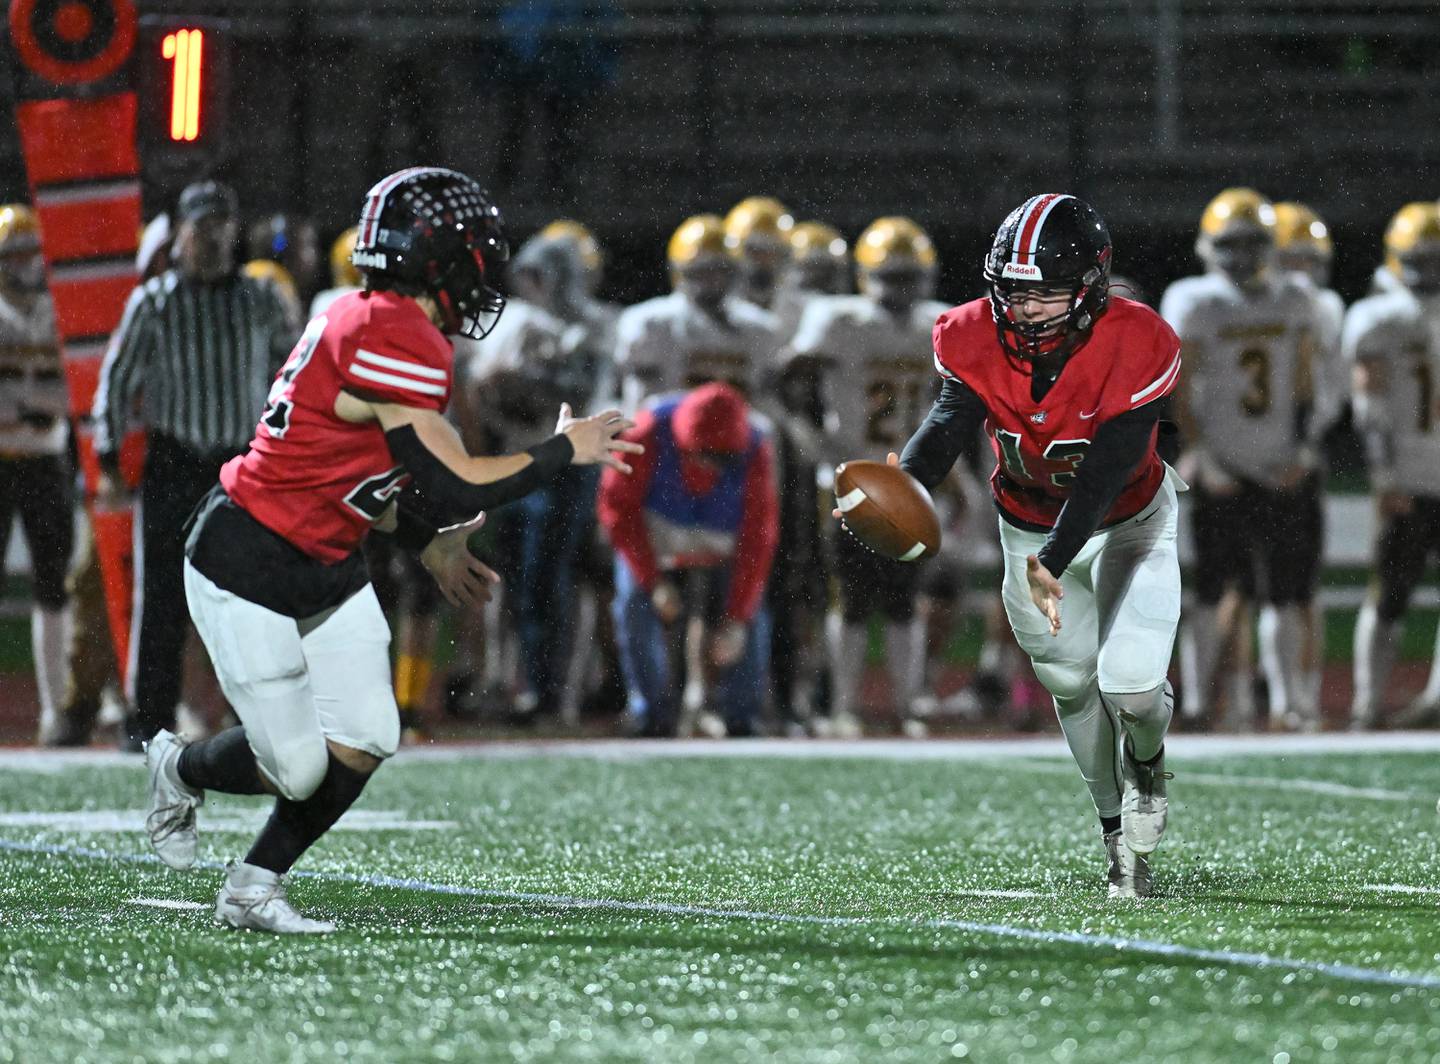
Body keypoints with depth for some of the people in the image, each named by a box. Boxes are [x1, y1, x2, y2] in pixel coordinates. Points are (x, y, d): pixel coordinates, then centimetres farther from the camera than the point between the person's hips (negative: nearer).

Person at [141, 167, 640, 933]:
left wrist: (427, 544, 17)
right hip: (248, 570, -10)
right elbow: (452, 488, -25)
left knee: (362, 742, 0)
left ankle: (253, 890, 13)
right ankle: (182, 770, 27)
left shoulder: (371, 322, 6)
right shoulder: (399, 339, -25)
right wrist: (564, 451, -13)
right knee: (296, 768, -4)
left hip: (326, 568, 10)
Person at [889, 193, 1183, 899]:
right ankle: (1118, 829, 34)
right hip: (1030, 523, 3)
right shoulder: (976, 340, -21)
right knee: (1071, 682, 12)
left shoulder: (1134, 345, -32)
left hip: (1126, 520, -3)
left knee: (1130, 686, -15)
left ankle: (1146, 762, 22)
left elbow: (1106, 470, -36)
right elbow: (946, 426, -31)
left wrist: (1054, 563, -45)